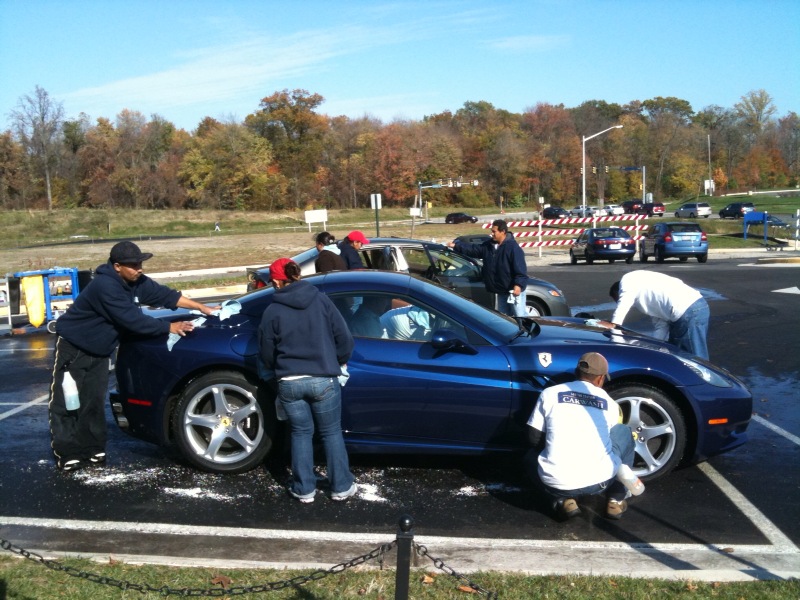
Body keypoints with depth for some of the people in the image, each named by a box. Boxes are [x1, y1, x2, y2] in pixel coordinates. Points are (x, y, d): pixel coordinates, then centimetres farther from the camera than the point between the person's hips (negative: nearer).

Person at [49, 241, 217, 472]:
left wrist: (202, 307, -9)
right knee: (66, 402, -2)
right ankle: (66, 454, 3)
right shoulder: (105, 286, -31)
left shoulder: (136, 282, -5)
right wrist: (170, 327, -31)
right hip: (73, 345, -8)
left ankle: (92, 450, 14)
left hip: (98, 349, 8)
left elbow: (163, 294, -3)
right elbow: (132, 319, -34)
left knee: (94, 401, 8)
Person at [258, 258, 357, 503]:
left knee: (301, 433, 15)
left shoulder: (272, 311, -2)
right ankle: (341, 487, 19)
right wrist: (339, 362, 18)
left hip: (289, 383, 0)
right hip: (323, 380, 0)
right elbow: (343, 337, -1)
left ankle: (304, 489, 21)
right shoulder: (320, 300, -2)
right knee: (331, 433, 13)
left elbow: (266, 354, 5)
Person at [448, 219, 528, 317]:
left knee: (520, 316, -6)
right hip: (501, 291, 8)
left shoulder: (513, 247, -16)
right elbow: (473, 249, 10)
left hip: (514, 290, -8)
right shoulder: (489, 245, 8)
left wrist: (519, 284, -29)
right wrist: (456, 245, 3)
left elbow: (520, 268, -21)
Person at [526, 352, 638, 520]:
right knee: (624, 432, 28)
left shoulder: (549, 393, 8)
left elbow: (534, 439, 9)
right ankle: (617, 499, 24)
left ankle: (563, 500, 10)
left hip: (556, 483, 0)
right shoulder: (610, 404, 12)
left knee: (532, 458, 36)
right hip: (600, 481, 1)